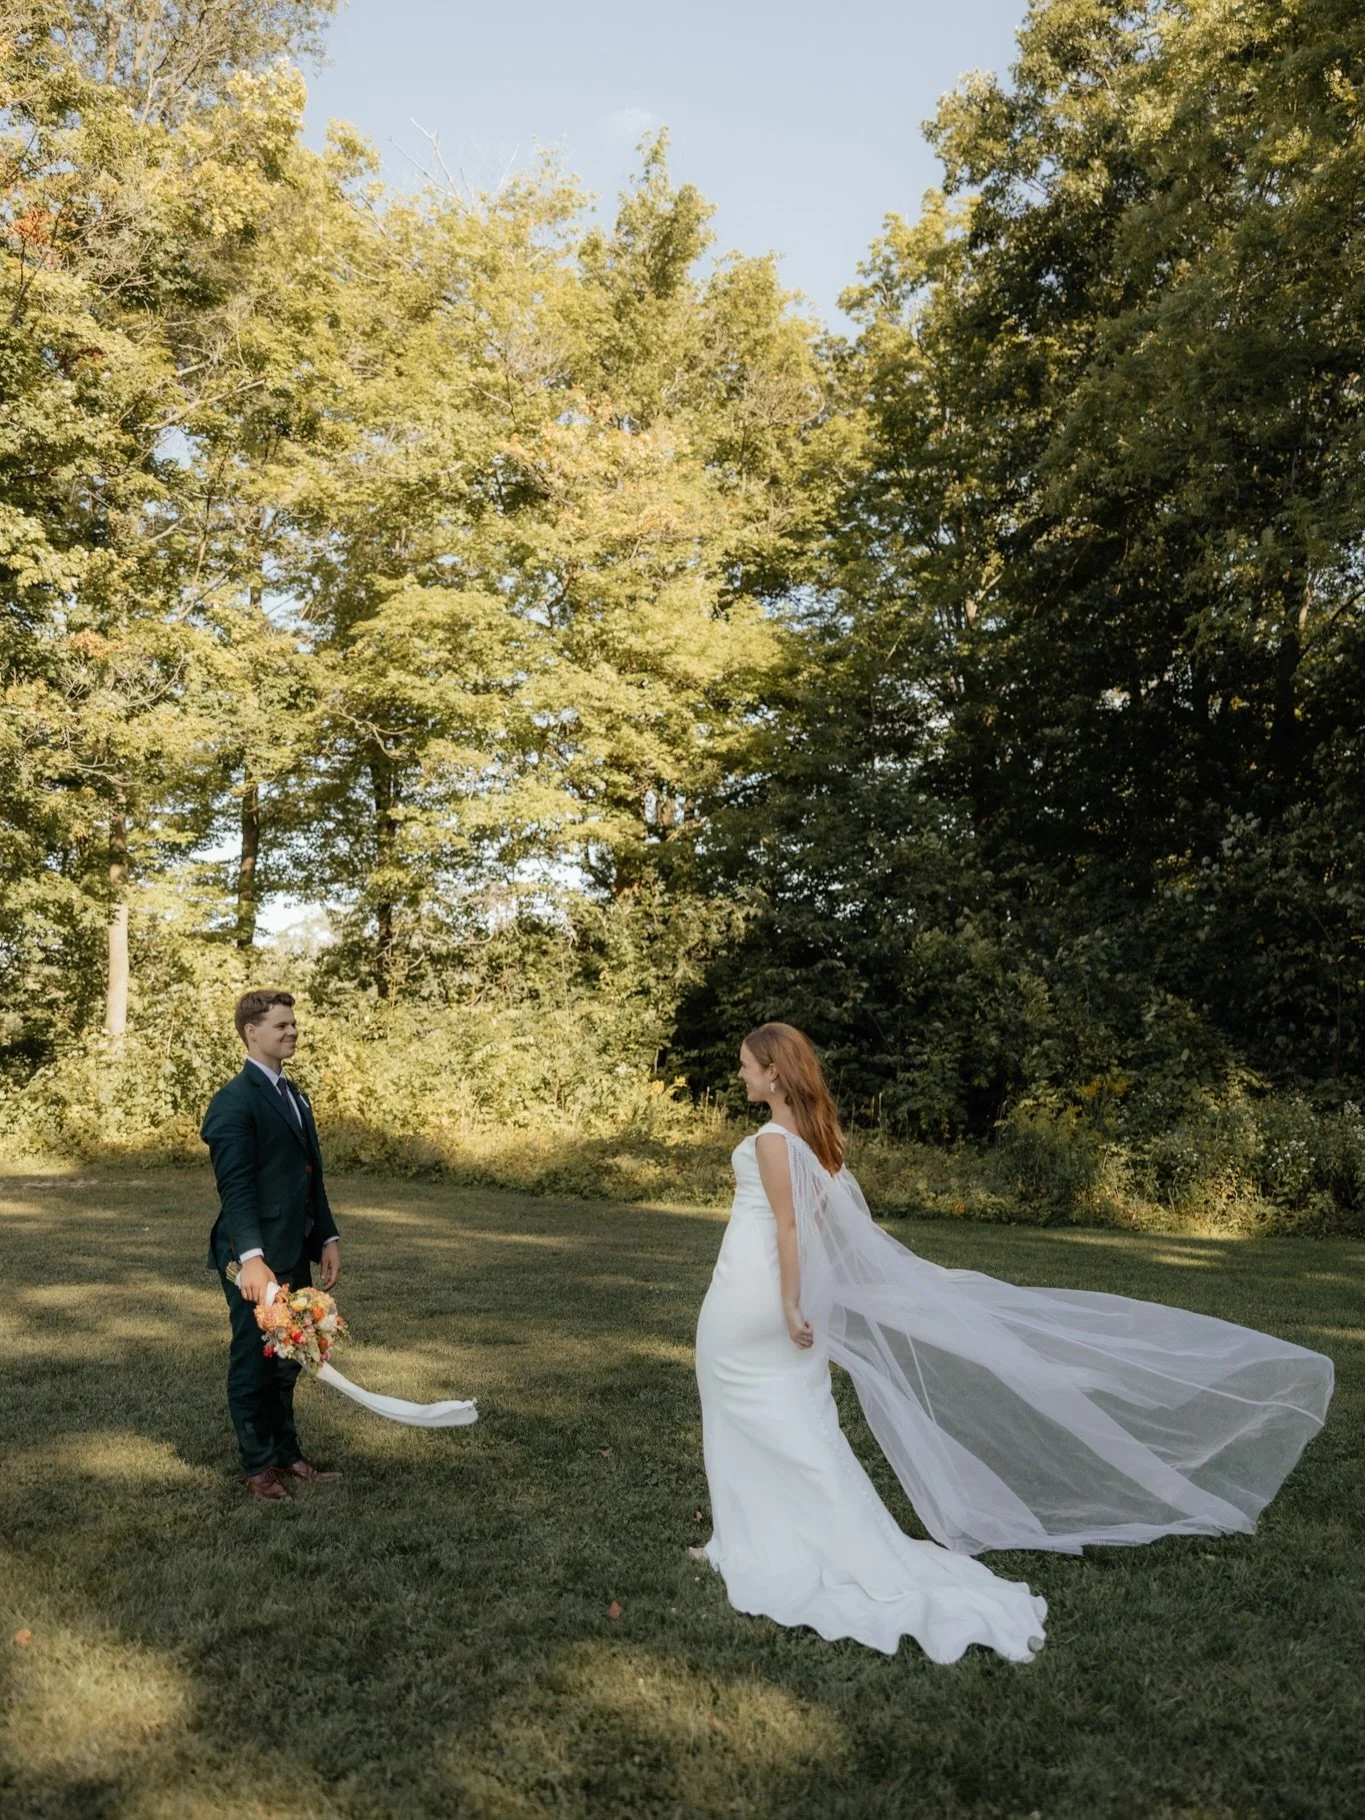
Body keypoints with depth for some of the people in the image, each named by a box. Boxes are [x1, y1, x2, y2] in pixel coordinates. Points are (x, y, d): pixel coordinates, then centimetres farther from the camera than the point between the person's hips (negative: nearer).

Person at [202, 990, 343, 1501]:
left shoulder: (294, 1096, 14)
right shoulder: (235, 1101, -14)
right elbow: (235, 1188, -22)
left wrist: (327, 1238, 11)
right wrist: (251, 1258, -30)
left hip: (295, 1255, 8)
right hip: (256, 1260, -8)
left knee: (285, 1362, 18)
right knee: (254, 1362, 7)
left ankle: (286, 1453, 31)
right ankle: (257, 1465, 20)